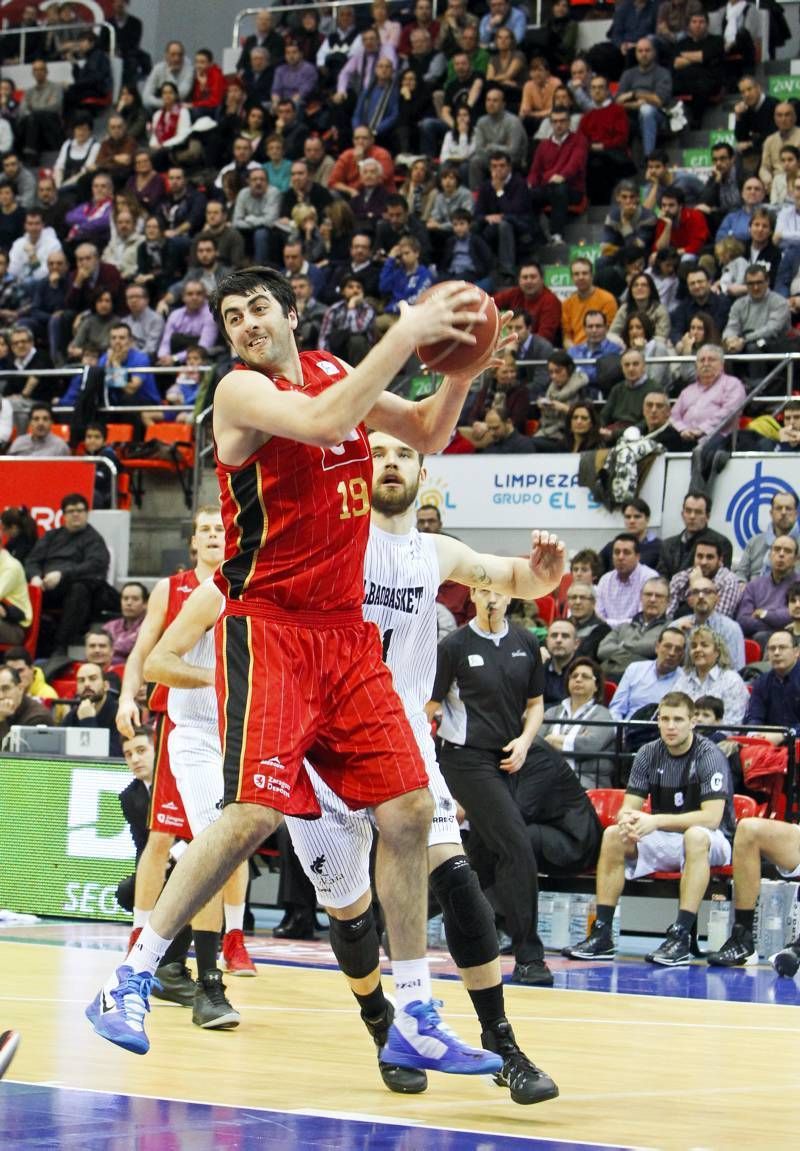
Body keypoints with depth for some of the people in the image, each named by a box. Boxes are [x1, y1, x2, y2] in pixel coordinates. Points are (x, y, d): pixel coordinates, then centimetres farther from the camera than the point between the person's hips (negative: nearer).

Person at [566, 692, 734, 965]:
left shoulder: (709, 756, -16)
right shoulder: (649, 754, -1)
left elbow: (712, 817, -25)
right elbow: (628, 807, -1)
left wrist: (657, 821, -33)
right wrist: (628, 820, -27)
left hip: (712, 843, -5)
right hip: (663, 842, 5)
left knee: (695, 836, -38)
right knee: (613, 835, -17)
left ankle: (682, 937, -42)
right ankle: (602, 934, -18)